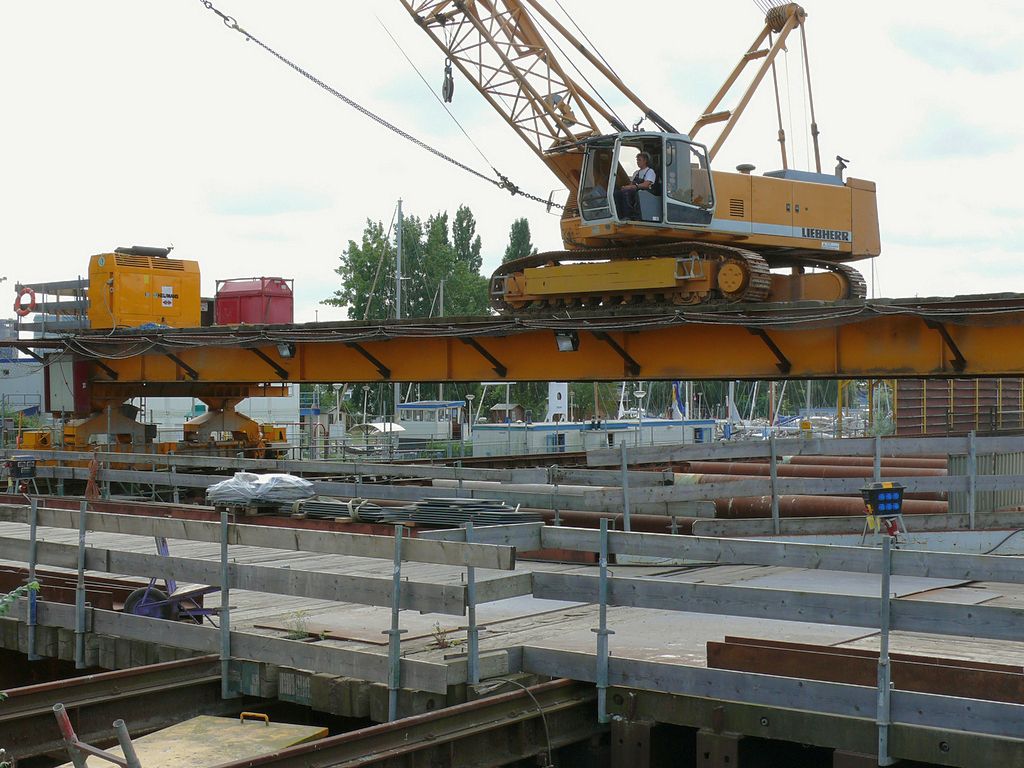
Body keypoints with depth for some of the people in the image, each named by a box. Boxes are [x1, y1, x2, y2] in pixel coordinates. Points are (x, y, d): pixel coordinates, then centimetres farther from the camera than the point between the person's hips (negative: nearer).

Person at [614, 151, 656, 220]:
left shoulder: (650, 171, 4)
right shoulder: (636, 172, 29)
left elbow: (645, 185, -12)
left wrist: (631, 187, -18)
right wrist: (625, 187, -4)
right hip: (633, 192, 7)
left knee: (625, 192, -35)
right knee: (617, 192, -20)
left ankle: (627, 216, -37)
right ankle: (619, 215, -29)